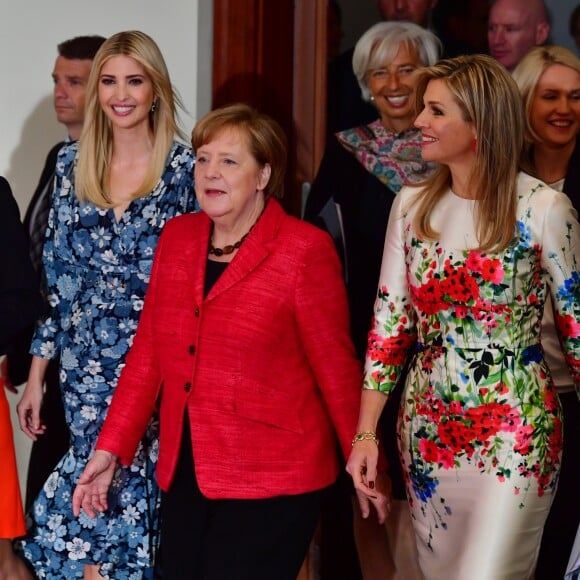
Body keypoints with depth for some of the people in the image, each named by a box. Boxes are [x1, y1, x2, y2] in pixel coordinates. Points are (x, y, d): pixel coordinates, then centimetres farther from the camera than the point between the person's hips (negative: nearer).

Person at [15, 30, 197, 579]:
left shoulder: (185, 169, -4)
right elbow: (57, 276, 9)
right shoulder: (72, 164, 6)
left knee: (137, 477, -2)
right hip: (86, 362, 3)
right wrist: (37, 373, 7)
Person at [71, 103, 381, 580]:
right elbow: (149, 352, 11)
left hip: (272, 483, -5)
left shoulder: (304, 249, -9)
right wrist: (111, 448, 7)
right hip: (186, 474, 6)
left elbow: (335, 367, -5)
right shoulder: (178, 236, 7)